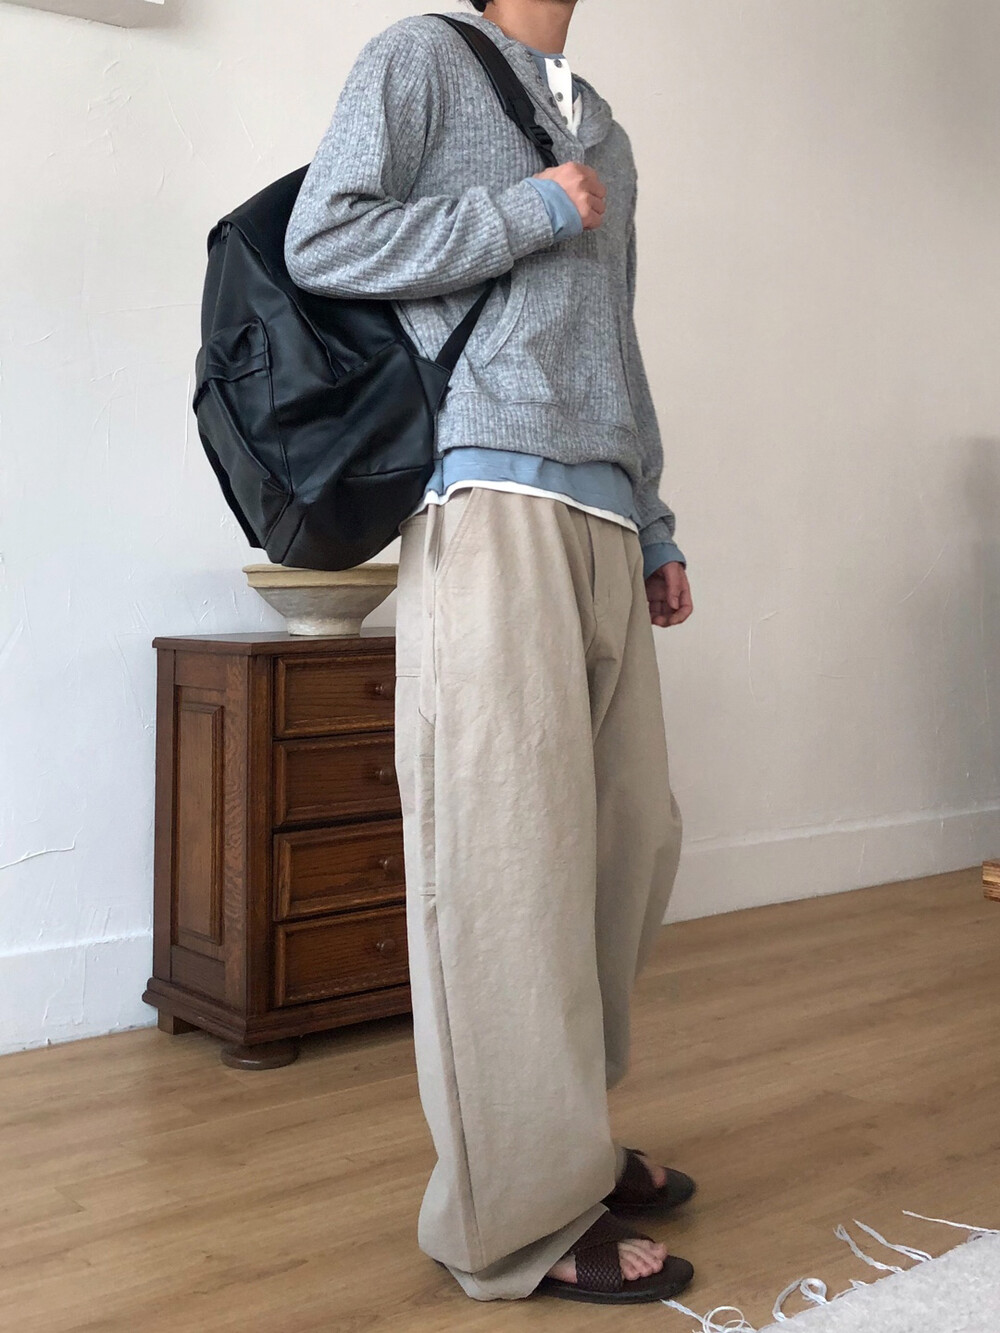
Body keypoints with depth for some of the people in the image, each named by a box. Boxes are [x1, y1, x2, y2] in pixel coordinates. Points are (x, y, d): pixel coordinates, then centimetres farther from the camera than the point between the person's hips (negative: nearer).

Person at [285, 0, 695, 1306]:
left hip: (603, 526, 8)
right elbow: (320, 240, -4)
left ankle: (569, 1135, 23)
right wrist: (531, 211, -5)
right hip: (492, 506, -8)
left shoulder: (606, 133, 29)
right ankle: (526, 1212, 3)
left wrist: (655, 531, 22)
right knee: (511, 860, -7)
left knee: (631, 834, 7)